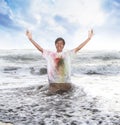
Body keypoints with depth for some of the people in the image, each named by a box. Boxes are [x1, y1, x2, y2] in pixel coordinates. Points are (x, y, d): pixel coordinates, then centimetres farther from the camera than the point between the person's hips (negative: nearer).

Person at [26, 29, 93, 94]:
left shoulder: (68, 54, 8)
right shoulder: (50, 54, 7)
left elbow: (78, 48, 4)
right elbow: (40, 48, 3)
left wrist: (89, 38, 0)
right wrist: (31, 39, -5)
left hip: (66, 83, 1)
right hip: (54, 83, -1)